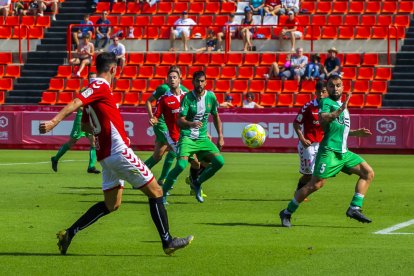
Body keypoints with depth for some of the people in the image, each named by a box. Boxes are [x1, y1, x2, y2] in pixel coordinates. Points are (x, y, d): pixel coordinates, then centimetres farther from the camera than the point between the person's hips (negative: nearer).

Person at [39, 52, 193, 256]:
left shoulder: (94, 89, 16)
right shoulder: (100, 87, -11)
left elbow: (85, 125, 25)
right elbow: (74, 104, -24)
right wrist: (53, 122, -36)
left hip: (105, 155, 10)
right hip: (118, 152, -10)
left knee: (111, 205, 16)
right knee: (155, 191, 0)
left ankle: (69, 233, 10)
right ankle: (167, 241, 2)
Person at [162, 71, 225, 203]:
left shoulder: (211, 96, 3)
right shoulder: (188, 97, -10)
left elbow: (216, 117, 16)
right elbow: (180, 121, -16)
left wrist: (220, 137, 12)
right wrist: (191, 124, -37)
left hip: (202, 138, 5)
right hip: (187, 137, -5)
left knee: (219, 161, -13)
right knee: (181, 165, -25)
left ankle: (197, 183, 11)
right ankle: (162, 194, -10)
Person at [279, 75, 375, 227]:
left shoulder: (341, 104, 21)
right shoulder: (326, 102, -4)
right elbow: (322, 120, -26)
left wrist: (355, 133, 22)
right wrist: (340, 110, -33)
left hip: (343, 152, 9)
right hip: (330, 150, -9)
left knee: (368, 173, 2)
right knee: (316, 184, -13)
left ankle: (354, 208, -2)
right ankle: (287, 213, -2)